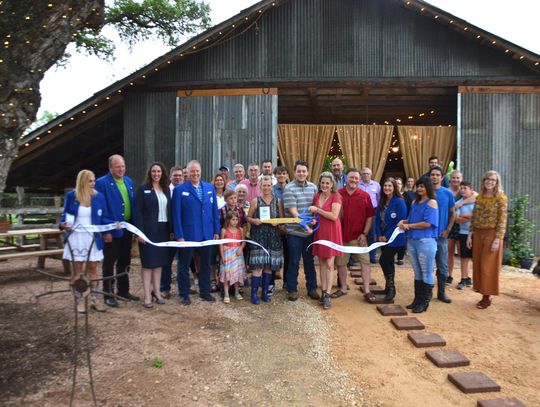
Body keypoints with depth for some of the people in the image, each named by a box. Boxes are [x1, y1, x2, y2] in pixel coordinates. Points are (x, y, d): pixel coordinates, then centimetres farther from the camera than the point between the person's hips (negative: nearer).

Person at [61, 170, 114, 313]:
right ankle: (79, 301, 18)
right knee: (77, 270, 7)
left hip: (92, 238, 1)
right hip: (76, 238, -1)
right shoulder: (71, 195, -4)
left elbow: (103, 218, 3)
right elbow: (65, 214, 5)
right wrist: (63, 224, -15)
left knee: (93, 268, 9)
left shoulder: (99, 197, 0)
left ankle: (94, 299, 19)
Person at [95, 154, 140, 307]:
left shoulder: (129, 182, 10)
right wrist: (105, 230, -18)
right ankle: (108, 295, 16)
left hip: (127, 228, 6)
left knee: (125, 261, 15)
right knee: (109, 263, 5)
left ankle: (123, 291, 28)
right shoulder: (102, 183, -10)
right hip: (112, 230, -6)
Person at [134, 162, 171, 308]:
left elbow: (169, 210, 10)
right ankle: (147, 296, 5)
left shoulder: (166, 189, 10)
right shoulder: (143, 189, -4)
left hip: (163, 230, 5)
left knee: (159, 261, 11)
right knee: (148, 263, 0)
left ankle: (156, 291, 22)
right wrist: (139, 232, -16)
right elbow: (138, 212, -9)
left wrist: (171, 230, 5)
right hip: (149, 230, -5)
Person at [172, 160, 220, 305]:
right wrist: (179, 235, -12)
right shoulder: (179, 190, -5)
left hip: (207, 234, 4)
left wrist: (216, 231, 4)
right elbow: (176, 215, -7)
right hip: (187, 234, -4)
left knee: (206, 264, 14)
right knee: (184, 265, 8)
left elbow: (214, 210, 8)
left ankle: (205, 292, 29)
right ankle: (184, 295, 22)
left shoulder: (210, 188, 6)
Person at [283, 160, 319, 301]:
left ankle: (312, 288, 27)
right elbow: (292, 211, -15)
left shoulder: (313, 187, 6)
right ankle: (292, 289, 21)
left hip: (310, 230, 4)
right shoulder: (289, 188, -9)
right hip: (294, 231, -4)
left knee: (309, 260, 14)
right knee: (294, 261, 6)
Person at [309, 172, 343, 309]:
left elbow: (334, 216, -20)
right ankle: (323, 291, 17)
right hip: (319, 231, 6)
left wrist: (317, 210, -16)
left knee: (329, 264, -4)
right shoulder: (316, 196, 9)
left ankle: (327, 295, 0)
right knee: (321, 263, 9)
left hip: (331, 232, -5)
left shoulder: (336, 197, -8)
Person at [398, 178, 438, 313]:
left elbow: (427, 223, -14)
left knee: (426, 272, 3)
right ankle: (417, 299, 21)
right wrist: (403, 222, 0)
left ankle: (425, 302, 10)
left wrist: (408, 226, -7)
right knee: (417, 272, 13)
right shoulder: (415, 202, 15)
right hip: (411, 240, 7)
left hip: (426, 241, -7)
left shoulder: (432, 202, -5)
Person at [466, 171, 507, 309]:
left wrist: (497, 239, -17)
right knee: (478, 265, 8)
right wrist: (470, 235, 6)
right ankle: (484, 295, 19)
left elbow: (502, 220, -11)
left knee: (488, 266, -1)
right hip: (478, 235, 6)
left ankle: (487, 298, 9)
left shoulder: (501, 198, -7)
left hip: (492, 235, -6)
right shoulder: (479, 197, 9)